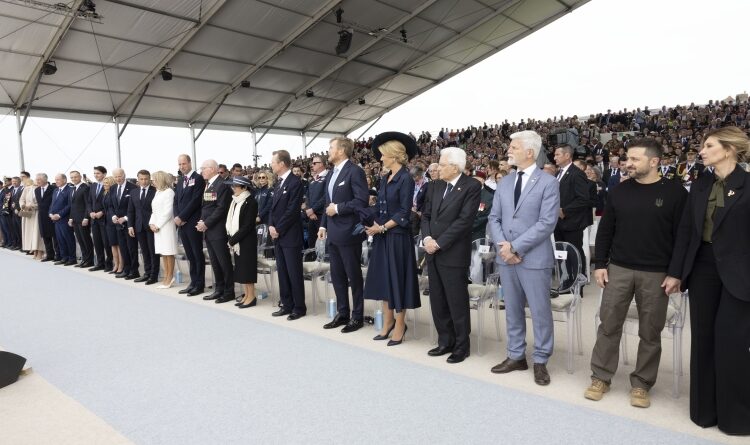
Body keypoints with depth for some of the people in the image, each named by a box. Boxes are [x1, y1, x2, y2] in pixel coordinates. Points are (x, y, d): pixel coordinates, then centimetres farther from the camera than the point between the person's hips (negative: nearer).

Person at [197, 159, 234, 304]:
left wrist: (207, 223, -15)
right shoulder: (207, 185, 15)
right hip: (208, 230, 8)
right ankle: (219, 289, 22)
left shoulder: (222, 185, -12)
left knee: (224, 262, 0)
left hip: (218, 230, -8)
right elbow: (205, 206, 18)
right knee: (214, 262, 13)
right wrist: (202, 221, 2)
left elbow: (221, 208, -17)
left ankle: (229, 292, 9)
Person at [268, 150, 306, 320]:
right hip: (277, 235, 8)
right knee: (282, 272, 12)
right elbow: (273, 207, 16)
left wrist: (278, 229, -14)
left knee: (294, 273, -1)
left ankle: (299, 307, 9)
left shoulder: (295, 182, -12)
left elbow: (292, 210, -18)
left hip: (290, 235, -8)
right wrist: (271, 226, 0)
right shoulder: (279, 183, 15)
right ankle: (287, 304, 22)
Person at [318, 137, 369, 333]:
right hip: (333, 233, 8)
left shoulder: (355, 171, -11)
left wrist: (338, 208, -16)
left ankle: (357, 316, 14)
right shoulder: (331, 174, 15)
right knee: (337, 275, 13)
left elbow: (362, 201, -19)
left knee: (353, 276, 3)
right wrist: (323, 225, 12)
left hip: (348, 232, -8)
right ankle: (342, 313, 25)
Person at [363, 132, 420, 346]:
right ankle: (388, 322, 23)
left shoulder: (406, 178, -12)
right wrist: (371, 224, -6)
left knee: (397, 278, 1)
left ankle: (400, 326, 14)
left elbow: (404, 213, -16)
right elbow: (379, 207, 11)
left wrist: (382, 227, -17)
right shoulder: (385, 178, 11)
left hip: (397, 236, -8)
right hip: (381, 235, 8)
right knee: (384, 278, 11)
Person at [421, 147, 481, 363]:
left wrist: (439, 242, -16)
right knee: (437, 301, 13)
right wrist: (427, 237, -6)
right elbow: (426, 215, 12)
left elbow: (465, 220, -16)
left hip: (453, 254, -6)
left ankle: (462, 346, 19)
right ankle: (445, 341, 28)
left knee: (457, 302, 3)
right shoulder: (435, 186, 12)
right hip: (433, 253, 7)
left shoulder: (472, 186, -9)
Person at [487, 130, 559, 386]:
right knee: (512, 309, 14)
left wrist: (516, 247, -17)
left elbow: (547, 223, -15)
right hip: (506, 257, 5)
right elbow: (494, 218, 9)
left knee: (540, 311, 5)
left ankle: (540, 361, 21)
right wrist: (502, 246, -8)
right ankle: (516, 356, 28)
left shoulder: (548, 182, -6)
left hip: (534, 258, -5)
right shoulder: (504, 183, 10)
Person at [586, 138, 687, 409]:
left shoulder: (675, 193, -4)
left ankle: (641, 383, 23)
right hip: (618, 269, 2)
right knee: (609, 325, 6)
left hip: (656, 274, -2)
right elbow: (605, 230, 7)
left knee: (650, 332, 8)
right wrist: (600, 264, 1)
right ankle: (601, 377, 19)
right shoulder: (619, 191, 4)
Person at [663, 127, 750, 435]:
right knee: (702, 338, 11)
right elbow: (686, 229, 7)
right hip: (702, 268, 5)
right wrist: (675, 272, 6)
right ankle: (704, 408, 26)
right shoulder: (700, 184, 6)